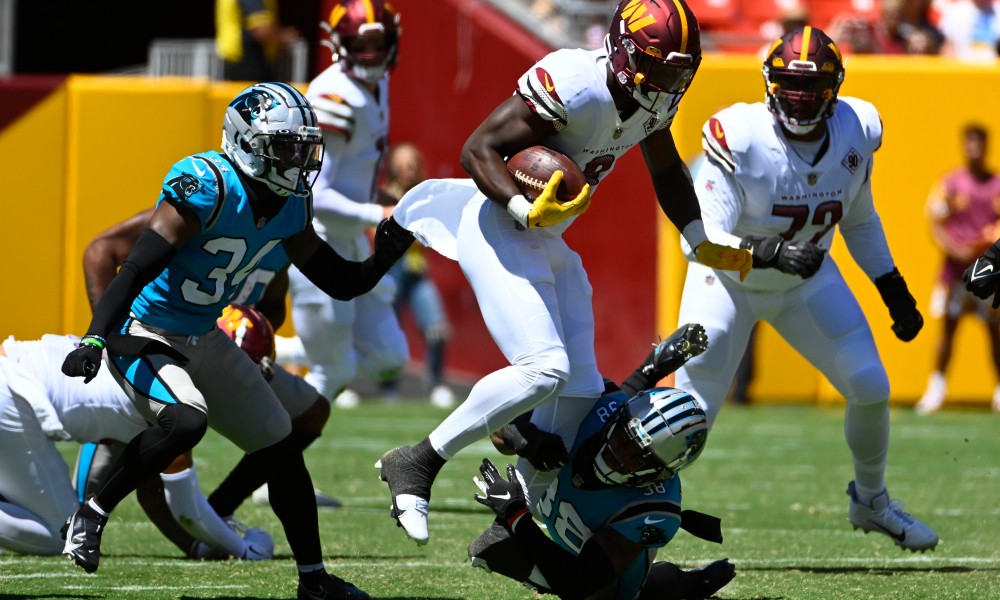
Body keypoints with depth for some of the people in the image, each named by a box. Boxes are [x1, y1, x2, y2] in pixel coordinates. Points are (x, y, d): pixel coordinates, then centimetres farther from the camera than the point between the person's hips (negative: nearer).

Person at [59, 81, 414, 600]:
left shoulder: (289, 208, 0)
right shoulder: (208, 187, -25)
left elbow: (342, 282, 8)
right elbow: (138, 266, -29)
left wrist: (383, 259, -12)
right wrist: (95, 338, -38)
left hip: (204, 341, 8)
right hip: (143, 336, -8)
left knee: (280, 449, 8)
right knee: (185, 420, -34)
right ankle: (90, 515, -16)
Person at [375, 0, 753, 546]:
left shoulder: (653, 101, 1)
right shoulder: (573, 86, -26)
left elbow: (666, 169, 22)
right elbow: (479, 149, -24)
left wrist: (704, 243, 19)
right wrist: (527, 211, -37)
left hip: (546, 243, 9)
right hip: (500, 231, -9)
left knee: (580, 391, 6)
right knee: (545, 369, -24)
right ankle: (416, 463, -14)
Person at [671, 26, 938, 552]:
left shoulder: (855, 134, -14)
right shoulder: (740, 138, -30)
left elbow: (859, 221, 6)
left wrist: (895, 292, 4)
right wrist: (767, 254, -48)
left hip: (807, 281, 4)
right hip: (730, 282, -4)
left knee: (871, 388, -1)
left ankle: (870, 500, 25)